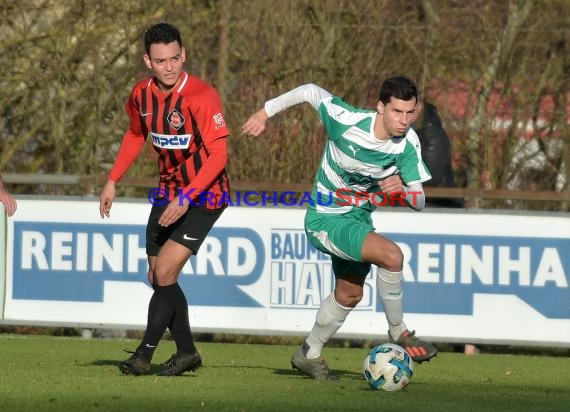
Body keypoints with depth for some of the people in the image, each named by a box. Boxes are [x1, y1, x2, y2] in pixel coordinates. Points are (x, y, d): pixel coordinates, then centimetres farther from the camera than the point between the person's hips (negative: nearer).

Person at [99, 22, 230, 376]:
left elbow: (218, 155, -26)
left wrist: (186, 198, -33)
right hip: (169, 194, 7)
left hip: (205, 197, -7)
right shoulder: (142, 95, -2)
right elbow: (136, 135, 19)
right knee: (158, 278, 9)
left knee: (165, 272, -15)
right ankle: (187, 352, 24)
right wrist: (113, 181, 16)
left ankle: (145, 354, -3)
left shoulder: (202, 97, -23)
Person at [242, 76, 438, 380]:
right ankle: (398, 332, -7)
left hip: (359, 217, 7)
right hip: (325, 219, -7)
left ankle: (309, 355, 42)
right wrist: (265, 113, -1)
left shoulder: (408, 143, -16)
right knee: (391, 255, -26)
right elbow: (310, 91, -11)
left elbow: (418, 202, -14)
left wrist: (402, 190, -38)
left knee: (349, 294, 20)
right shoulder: (347, 121, -28)